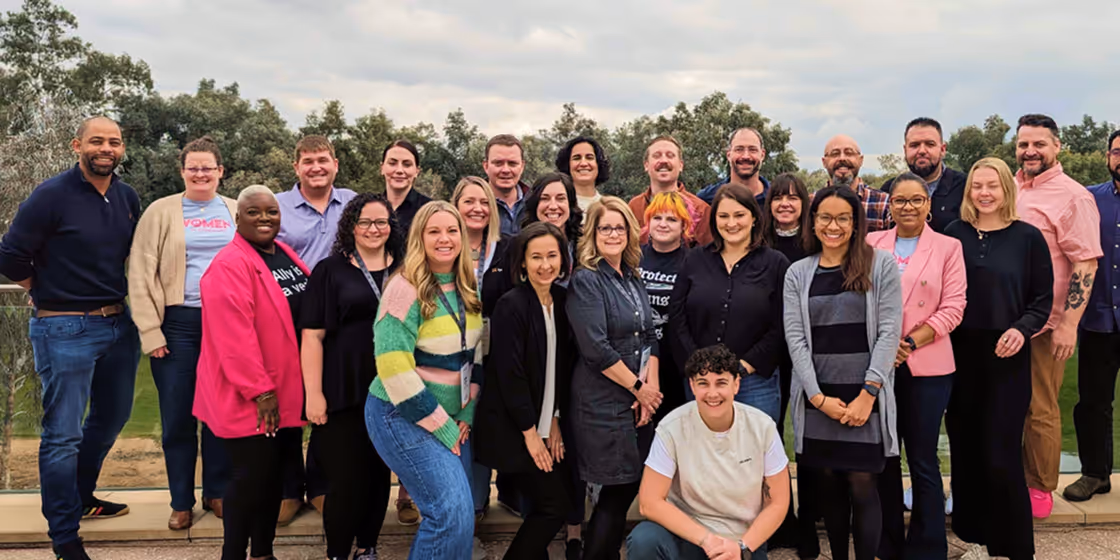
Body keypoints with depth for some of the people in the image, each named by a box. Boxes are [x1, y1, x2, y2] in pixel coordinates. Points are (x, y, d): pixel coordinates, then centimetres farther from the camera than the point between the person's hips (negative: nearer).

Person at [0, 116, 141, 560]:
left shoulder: (128, 198, 6)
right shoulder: (52, 195, -13)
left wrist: (116, 293, 12)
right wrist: (50, 294, -2)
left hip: (119, 324, 7)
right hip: (66, 331, -7)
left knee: (111, 417, 21)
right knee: (63, 434, -1)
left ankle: (82, 497, 43)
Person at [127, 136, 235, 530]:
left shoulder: (237, 213, 9)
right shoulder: (161, 212, 2)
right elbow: (141, 274, 0)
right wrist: (150, 332, -7)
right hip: (178, 323, -1)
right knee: (177, 415, 5)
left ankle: (217, 493, 23)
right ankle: (181, 502, 18)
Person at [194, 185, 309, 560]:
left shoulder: (286, 255, 10)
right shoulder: (229, 266, -17)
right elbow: (234, 336, -24)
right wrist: (259, 390, -24)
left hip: (287, 392, 8)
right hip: (248, 398, -8)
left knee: (275, 475, 16)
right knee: (251, 478, -2)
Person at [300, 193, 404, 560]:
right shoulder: (330, 270, -1)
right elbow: (312, 335, -5)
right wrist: (314, 394, -11)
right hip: (344, 393, -3)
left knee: (380, 474, 11)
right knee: (347, 478, -2)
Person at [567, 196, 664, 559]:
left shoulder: (633, 279, 12)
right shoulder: (585, 281, -10)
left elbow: (649, 335, 11)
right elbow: (596, 349, -17)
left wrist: (652, 383, -4)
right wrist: (638, 386, -11)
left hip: (639, 399, 7)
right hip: (604, 402, -7)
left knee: (630, 485, 9)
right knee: (619, 489, -2)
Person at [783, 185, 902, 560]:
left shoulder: (881, 266, 2)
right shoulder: (798, 273, 8)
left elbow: (889, 331, -4)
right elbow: (795, 337, 2)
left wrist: (868, 394, -11)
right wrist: (818, 397, -7)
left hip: (865, 397, -2)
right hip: (817, 399, 2)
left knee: (862, 485, -4)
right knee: (828, 484, 6)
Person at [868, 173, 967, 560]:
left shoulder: (948, 247, 3)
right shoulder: (872, 244, 8)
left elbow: (953, 308, -4)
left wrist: (909, 343, -13)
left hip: (926, 366, -2)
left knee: (923, 461, 3)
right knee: (883, 457, 9)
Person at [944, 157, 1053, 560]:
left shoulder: (1028, 237, 0)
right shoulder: (953, 234, 5)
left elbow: (1043, 299, 1)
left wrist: (1022, 329, -15)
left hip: (1006, 357, -2)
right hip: (960, 354, 3)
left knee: (1001, 454, -4)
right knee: (965, 449, 7)